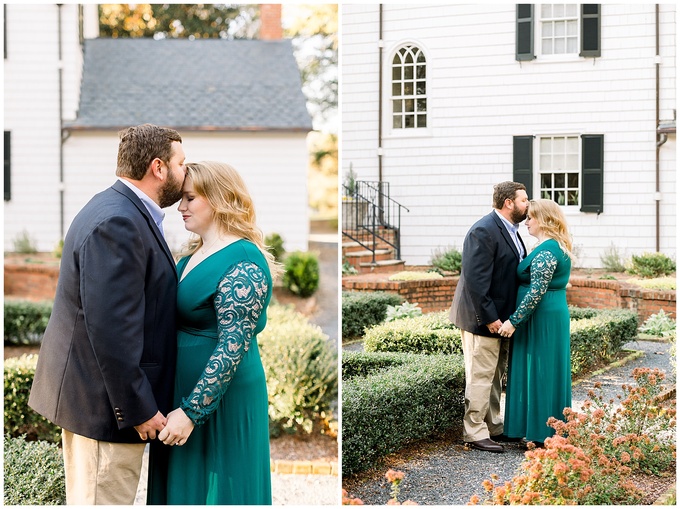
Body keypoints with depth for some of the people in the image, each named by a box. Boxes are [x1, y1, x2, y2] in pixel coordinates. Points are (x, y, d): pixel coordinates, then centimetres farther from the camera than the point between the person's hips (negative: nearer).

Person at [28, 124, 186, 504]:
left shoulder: (121, 212, 13)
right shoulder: (117, 223, -21)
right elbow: (110, 327, -26)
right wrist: (139, 409, -21)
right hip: (104, 401, -11)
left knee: (88, 498, 18)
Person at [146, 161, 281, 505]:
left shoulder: (243, 263, -18)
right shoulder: (193, 255, 10)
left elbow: (232, 347, -23)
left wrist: (191, 410, -25)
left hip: (221, 398, -8)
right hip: (180, 389, 9)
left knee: (213, 490, 5)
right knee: (180, 487, 17)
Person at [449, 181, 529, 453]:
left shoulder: (510, 229, 12)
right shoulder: (483, 232, -20)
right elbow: (475, 280, -25)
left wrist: (510, 317, 12)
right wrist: (489, 318, -23)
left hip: (501, 317, 10)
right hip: (483, 318, -10)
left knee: (495, 376, 18)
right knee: (481, 376, -3)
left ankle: (494, 427, 29)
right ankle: (475, 434, 5)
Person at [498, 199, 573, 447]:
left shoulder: (546, 251, -18)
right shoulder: (556, 247, 14)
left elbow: (537, 291, -24)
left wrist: (514, 320, -21)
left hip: (542, 317, -10)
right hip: (555, 314, 10)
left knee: (539, 372, -2)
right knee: (549, 372, 14)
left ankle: (543, 435, 5)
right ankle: (552, 432, 21)